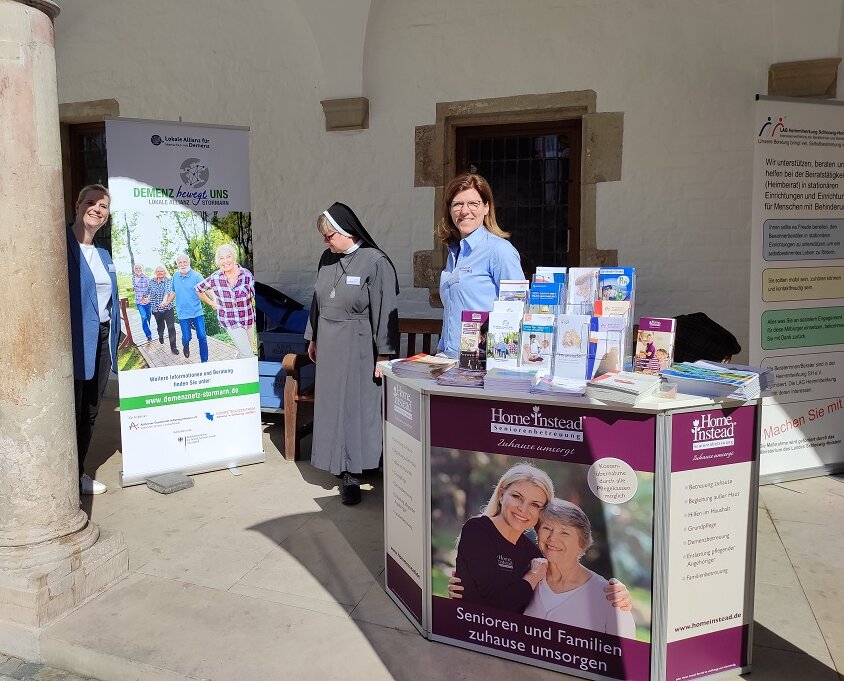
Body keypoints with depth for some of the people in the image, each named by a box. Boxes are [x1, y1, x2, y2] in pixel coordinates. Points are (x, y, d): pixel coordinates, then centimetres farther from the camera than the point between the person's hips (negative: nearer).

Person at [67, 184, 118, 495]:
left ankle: (79, 473, 27)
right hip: (76, 340, -7)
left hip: (102, 339, 7)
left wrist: (116, 340, 14)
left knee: (90, 412, 15)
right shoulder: (62, 246, -8)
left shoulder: (103, 255, 16)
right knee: (72, 411, 1)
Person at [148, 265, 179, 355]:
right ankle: (161, 336, 51)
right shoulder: (152, 281, 3)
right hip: (156, 308, 3)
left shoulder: (168, 280, -10)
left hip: (168, 307, -3)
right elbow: (150, 293, 17)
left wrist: (165, 300, -42)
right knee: (160, 325, 18)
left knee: (171, 327, -10)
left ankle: (173, 347, -5)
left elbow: (167, 291, -27)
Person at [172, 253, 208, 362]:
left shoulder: (196, 276, -9)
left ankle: (204, 361, 10)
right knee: (186, 337, 5)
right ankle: (185, 345, 41)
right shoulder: (175, 276, 6)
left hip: (197, 312, -3)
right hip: (183, 313, 3)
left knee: (202, 337, -3)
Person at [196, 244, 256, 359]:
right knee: (248, 355, -10)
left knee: (242, 352, 17)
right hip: (230, 321, -2)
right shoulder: (215, 278, -8)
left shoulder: (246, 274, -11)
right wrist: (211, 303, 9)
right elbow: (198, 289, 10)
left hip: (248, 318, 2)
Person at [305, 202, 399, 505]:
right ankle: (346, 472, 17)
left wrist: (383, 356, -14)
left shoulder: (376, 262, -12)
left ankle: (351, 471, 7)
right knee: (333, 406, 7)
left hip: (358, 348, -6)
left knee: (358, 407, -3)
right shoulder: (327, 259, 7)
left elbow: (384, 312, -13)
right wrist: (312, 338, 21)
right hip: (329, 347, 6)